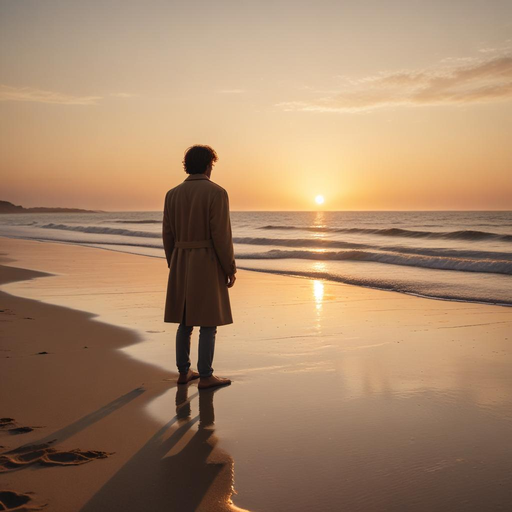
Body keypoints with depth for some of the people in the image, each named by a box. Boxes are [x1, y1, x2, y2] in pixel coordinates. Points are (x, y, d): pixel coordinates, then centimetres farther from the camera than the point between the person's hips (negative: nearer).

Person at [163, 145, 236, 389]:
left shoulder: (172, 194, 6)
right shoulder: (216, 192, -11)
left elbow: (168, 234, 7)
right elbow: (221, 235, -15)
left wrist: (173, 266, 17)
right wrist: (231, 269, -7)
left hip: (181, 264, 6)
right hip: (207, 264, -6)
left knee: (185, 320, 14)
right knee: (209, 321, 1)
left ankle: (183, 372, 18)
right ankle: (205, 376, 5)